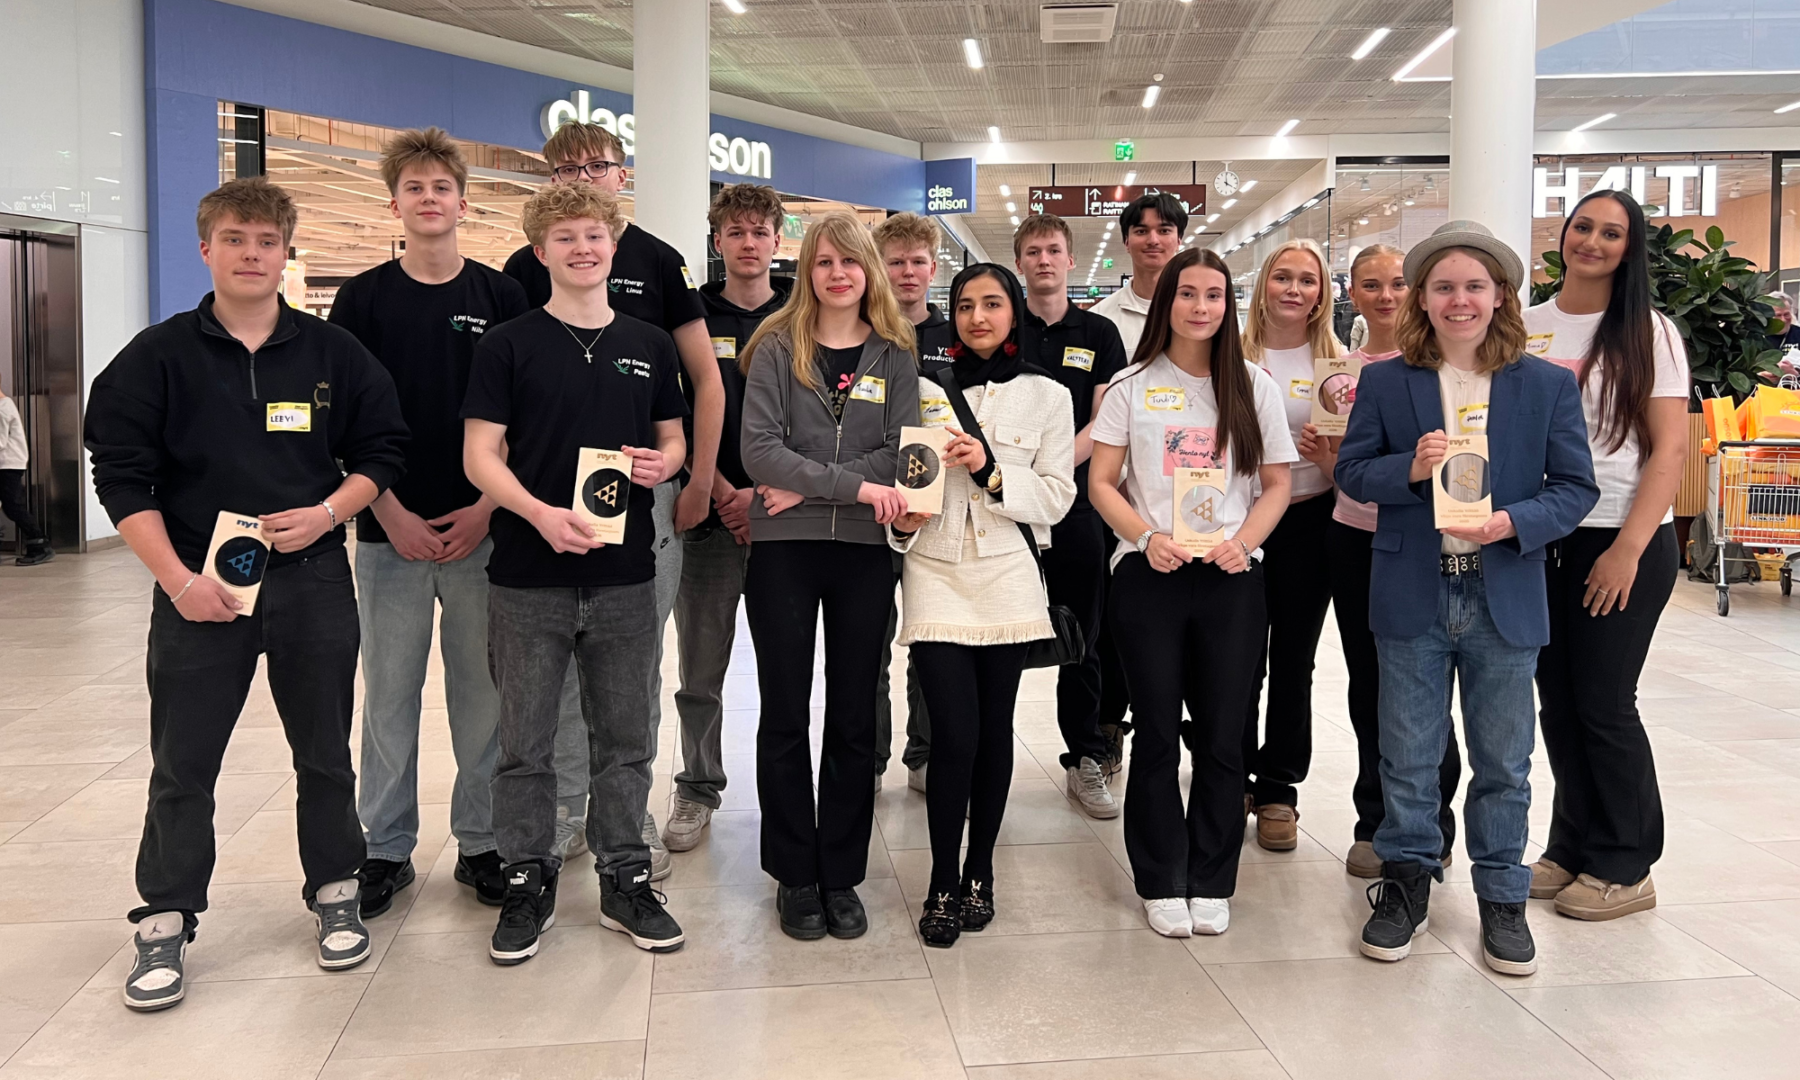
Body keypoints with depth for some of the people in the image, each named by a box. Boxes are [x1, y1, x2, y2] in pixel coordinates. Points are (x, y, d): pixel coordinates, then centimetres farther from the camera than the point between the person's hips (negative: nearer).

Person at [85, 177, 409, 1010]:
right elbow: (121, 475, -4)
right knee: (182, 765, 6)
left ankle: (335, 893, 28)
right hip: (198, 584, -1)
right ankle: (165, 921, 20)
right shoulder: (159, 356, -1)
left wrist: (326, 512, -11)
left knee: (325, 753, 12)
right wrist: (177, 578, -12)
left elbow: (383, 451, 7)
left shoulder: (332, 353, 3)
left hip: (312, 579, 1)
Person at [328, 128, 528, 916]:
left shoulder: (500, 295, 4)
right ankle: (386, 848, 20)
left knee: (483, 690, 6)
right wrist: (392, 514, -7)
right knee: (389, 692, 7)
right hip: (391, 528, 0)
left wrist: (488, 507, -7)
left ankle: (482, 843, 19)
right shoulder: (364, 298, 4)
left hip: (482, 527, 0)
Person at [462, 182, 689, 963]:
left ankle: (626, 881, 23)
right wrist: (541, 513, -22)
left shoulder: (650, 346, 9)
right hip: (528, 577, -2)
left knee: (624, 739, 10)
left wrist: (662, 462, -7)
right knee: (525, 742, 7)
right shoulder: (508, 345, -1)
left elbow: (674, 438, 17)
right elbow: (481, 456, -5)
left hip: (624, 575, 3)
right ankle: (528, 883, 22)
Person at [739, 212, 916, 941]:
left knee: (853, 719, 7)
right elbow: (758, 448, -11)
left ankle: (840, 875, 20)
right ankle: (795, 876, 18)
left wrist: (809, 488, -14)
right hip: (782, 551, -1)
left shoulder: (895, 356, 7)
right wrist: (854, 485, -18)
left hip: (864, 552, 2)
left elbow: (899, 455, -4)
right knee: (785, 717, 6)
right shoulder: (777, 348, 1)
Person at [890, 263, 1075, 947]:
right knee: (955, 734, -7)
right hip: (936, 574, -1)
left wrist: (991, 473, -14)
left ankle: (979, 872, 23)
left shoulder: (1047, 396, 5)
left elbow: (1056, 499, 1)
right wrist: (901, 522, -7)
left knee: (993, 730, 6)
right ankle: (943, 886, 7)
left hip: (1007, 577, 1)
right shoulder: (925, 389, 6)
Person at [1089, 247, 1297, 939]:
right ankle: (1161, 883, 18)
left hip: (1230, 577, 1)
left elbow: (1276, 485, 9)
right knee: (1157, 733, 5)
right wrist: (1147, 537, -14)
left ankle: (1211, 882, 19)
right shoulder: (1133, 386, 5)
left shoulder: (1254, 387, 8)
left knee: (1222, 736, 5)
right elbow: (1101, 482, 3)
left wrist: (1242, 542, -9)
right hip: (1148, 574, -1)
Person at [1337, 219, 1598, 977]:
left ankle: (1501, 896, 26)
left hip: (1506, 596, 0)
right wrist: (1408, 468, -19)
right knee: (1408, 755, 10)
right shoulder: (1384, 383, 2)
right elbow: (1351, 472, 2)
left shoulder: (1548, 385, 1)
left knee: (1503, 760, 11)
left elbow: (1576, 487, 0)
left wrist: (1514, 522, -18)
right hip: (1413, 596, 0)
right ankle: (1407, 880, 27)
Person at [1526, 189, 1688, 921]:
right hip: (1542, 538, 4)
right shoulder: (1525, 329, 8)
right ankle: (1573, 847, 25)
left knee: (1603, 702, -1)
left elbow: (1671, 448, -7)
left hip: (1623, 540, -4)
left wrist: (1629, 548, -15)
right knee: (1557, 701, 10)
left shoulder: (1649, 334, -2)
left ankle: (1625, 867, 14)